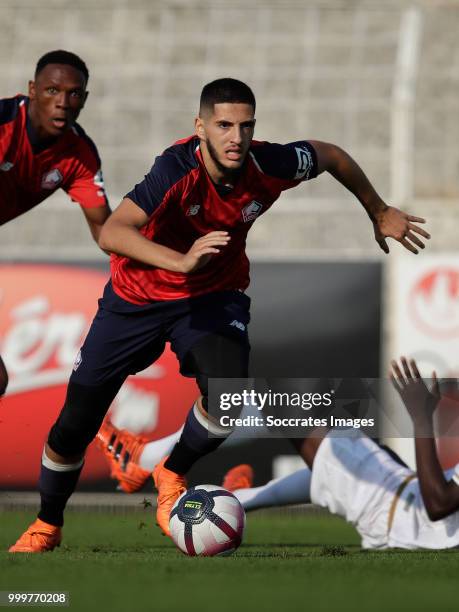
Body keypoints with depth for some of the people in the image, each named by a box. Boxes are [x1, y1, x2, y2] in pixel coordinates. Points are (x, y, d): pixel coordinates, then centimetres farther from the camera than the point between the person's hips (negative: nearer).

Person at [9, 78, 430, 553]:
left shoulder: (269, 166, -21)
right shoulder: (178, 170, -32)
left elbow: (331, 156, 2)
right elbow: (110, 233, -44)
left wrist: (379, 212, 13)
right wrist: (182, 261, -57)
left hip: (214, 298, 2)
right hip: (137, 297, -2)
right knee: (74, 424, 2)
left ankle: (172, 475, 5)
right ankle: (47, 525, 30)